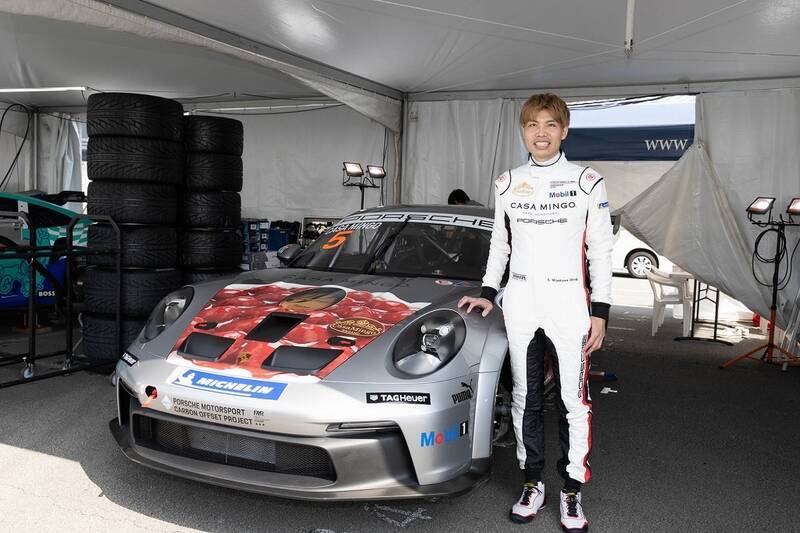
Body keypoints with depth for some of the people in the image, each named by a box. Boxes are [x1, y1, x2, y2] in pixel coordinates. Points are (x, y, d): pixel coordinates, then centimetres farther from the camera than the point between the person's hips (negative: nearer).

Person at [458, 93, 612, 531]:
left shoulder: (587, 182, 0)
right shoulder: (507, 184, 8)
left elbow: (600, 251, 0)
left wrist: (600, 311, -4)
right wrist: (487, 293, 10)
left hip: (569, 301, -3)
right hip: (520, 301, 3)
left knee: (573, 400, 0)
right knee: (525, 397, 9)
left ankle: (572, 491, 15)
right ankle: (532, 483, 23)